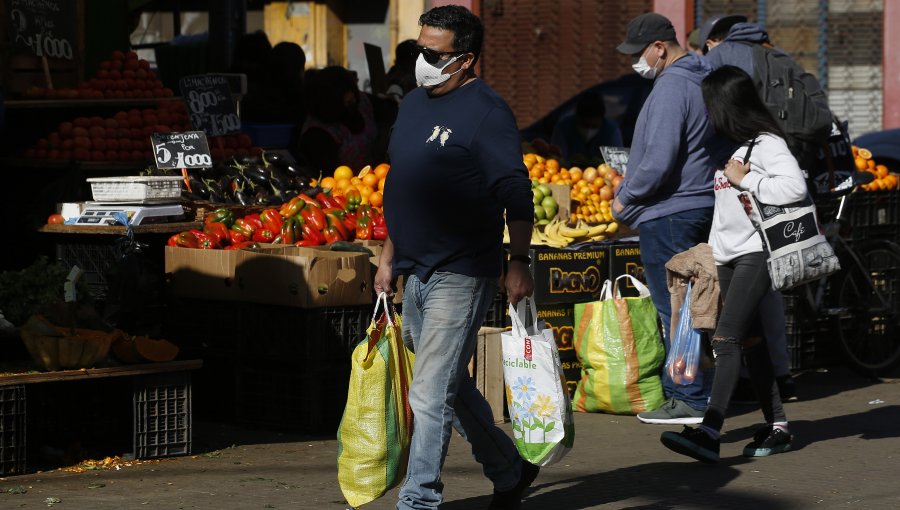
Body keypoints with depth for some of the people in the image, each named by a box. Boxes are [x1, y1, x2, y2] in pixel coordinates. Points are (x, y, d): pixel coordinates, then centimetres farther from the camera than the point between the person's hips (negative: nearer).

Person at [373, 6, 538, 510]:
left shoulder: (486, 111, -12)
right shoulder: (415, 103, 13)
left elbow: (517, 194, -16)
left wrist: (519, 262, -18)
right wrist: (389, 255, 22)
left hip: (460, 276, -9)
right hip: (417, 273, 9)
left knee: (432, 393, -9)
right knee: (452, 386, 17)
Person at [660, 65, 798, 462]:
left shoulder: (767, 144, -10)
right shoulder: (727, 146, 16)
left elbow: (795, 187, -23)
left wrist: (744, 179, -17)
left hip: (756, 253, -9)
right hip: (726, 255, 9)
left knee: (726, 337, -17)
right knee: (749, 341, 9)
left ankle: (709, 432, -24)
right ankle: (777, 426, 16)